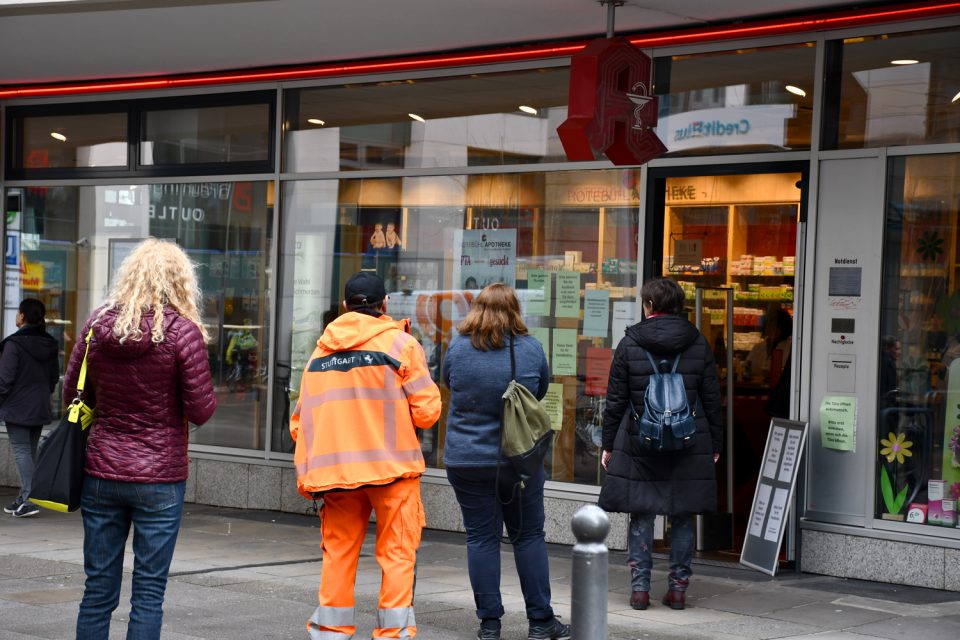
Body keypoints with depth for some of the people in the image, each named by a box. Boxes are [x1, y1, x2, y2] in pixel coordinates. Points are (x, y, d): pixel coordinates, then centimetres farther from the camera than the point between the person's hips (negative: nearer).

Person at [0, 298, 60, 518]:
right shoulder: (50, 345, 8)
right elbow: (55, 377, 15)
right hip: (40, 408, 7)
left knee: (21, 450, -7)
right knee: (31, 451, 13)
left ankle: (28, 499, -16)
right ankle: (22, 500, 18)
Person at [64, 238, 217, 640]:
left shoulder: (97, 324, 1)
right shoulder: (183, 331, -11)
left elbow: (72, 395, 8)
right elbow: (201, 411, -9)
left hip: (101, 472, 4)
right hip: (160, 478, -3)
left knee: (98, 588, 10)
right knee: (149, 591, 3)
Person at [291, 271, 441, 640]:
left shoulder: (320, 351, 12)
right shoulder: (400, 343, -2)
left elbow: (300, 423, 13)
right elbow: (426, 412, -6)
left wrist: (308, 472, 20)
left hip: (334, 469, 4)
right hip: (392, 469, -4)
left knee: (338, 552, 12)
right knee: (397, 554, 2)